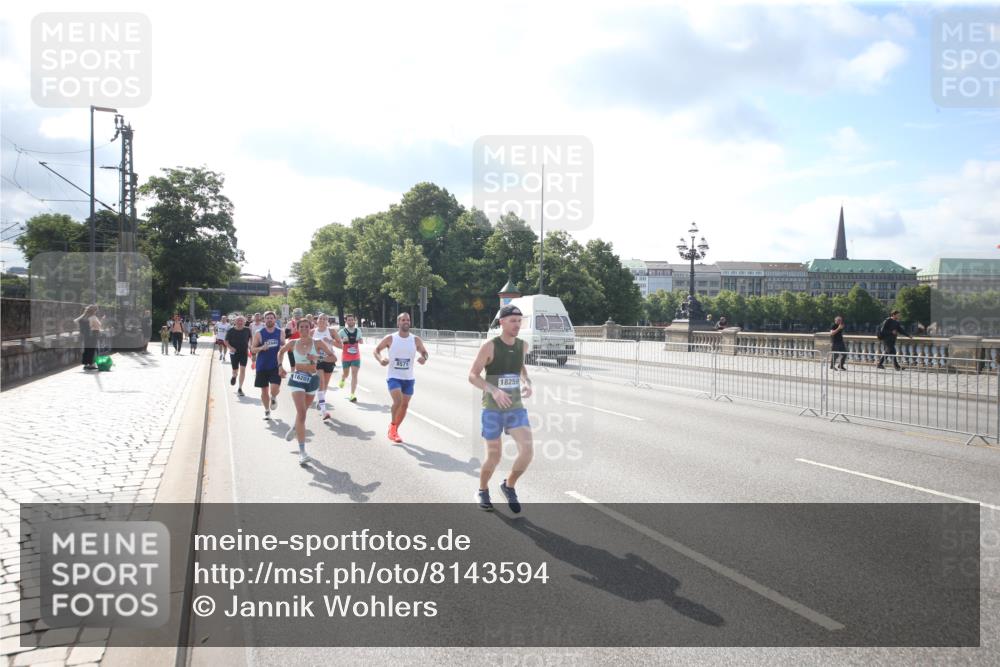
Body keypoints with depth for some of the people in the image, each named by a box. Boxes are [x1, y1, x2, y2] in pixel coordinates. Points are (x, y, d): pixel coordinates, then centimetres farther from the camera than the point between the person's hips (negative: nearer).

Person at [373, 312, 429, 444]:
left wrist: (424, 358, -14)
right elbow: (377, 350, 4)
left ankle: (395, 430, 28)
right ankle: (392, 425, 2)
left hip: (409, 378, 3)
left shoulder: (415, 340, -2)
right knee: (398, 401, -23)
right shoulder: (390, 339, -7)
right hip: (394, 377, -3)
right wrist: (380, 360, -17)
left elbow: (424, 352, 10)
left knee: (405, 405, 7)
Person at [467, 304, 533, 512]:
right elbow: (473, 376, -12)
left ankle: (509, 486, 14)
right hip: (492, 409, -4)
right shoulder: (490, 346, -13)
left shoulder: (522, 345, 2)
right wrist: (493, 390, -28)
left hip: (516, 408, 4)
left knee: (527, 451, -12)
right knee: (494, 457, 4)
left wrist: (527, 383, 4)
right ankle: (482, 491, 32)